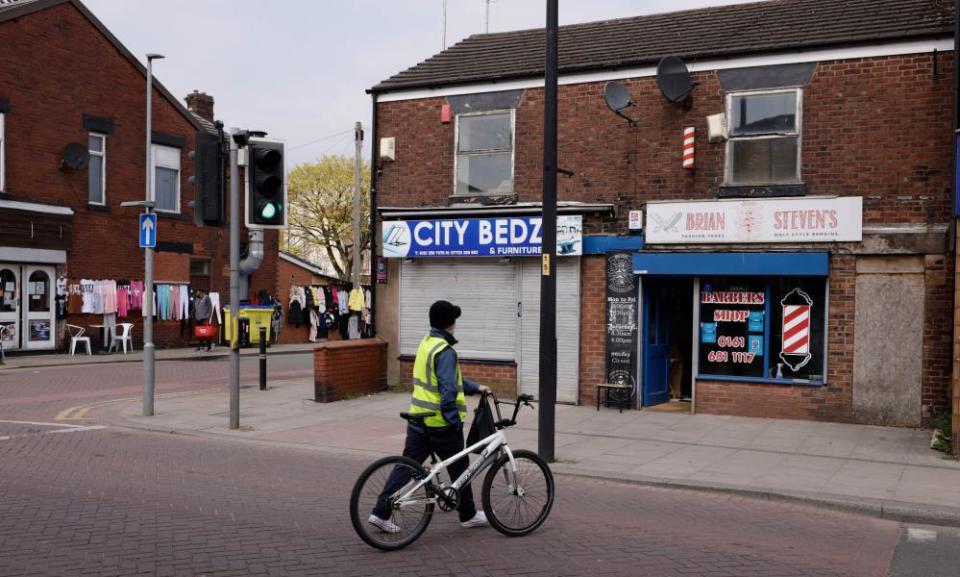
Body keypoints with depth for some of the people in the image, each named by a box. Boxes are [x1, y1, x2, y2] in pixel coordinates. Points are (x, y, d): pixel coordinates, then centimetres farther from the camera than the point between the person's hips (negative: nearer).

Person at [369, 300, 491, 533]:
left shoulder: (426, 343, 10)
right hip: (441, 423, -8)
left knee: (406, 465, 9)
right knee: (459, 468, 9)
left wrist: (475, 388, 22)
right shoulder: (445, 351, -18)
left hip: (418, 419, 8)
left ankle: (381, 512, 7)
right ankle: (468, 515, 23)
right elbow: (448, 390, -24)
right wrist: (455, 421, -18)